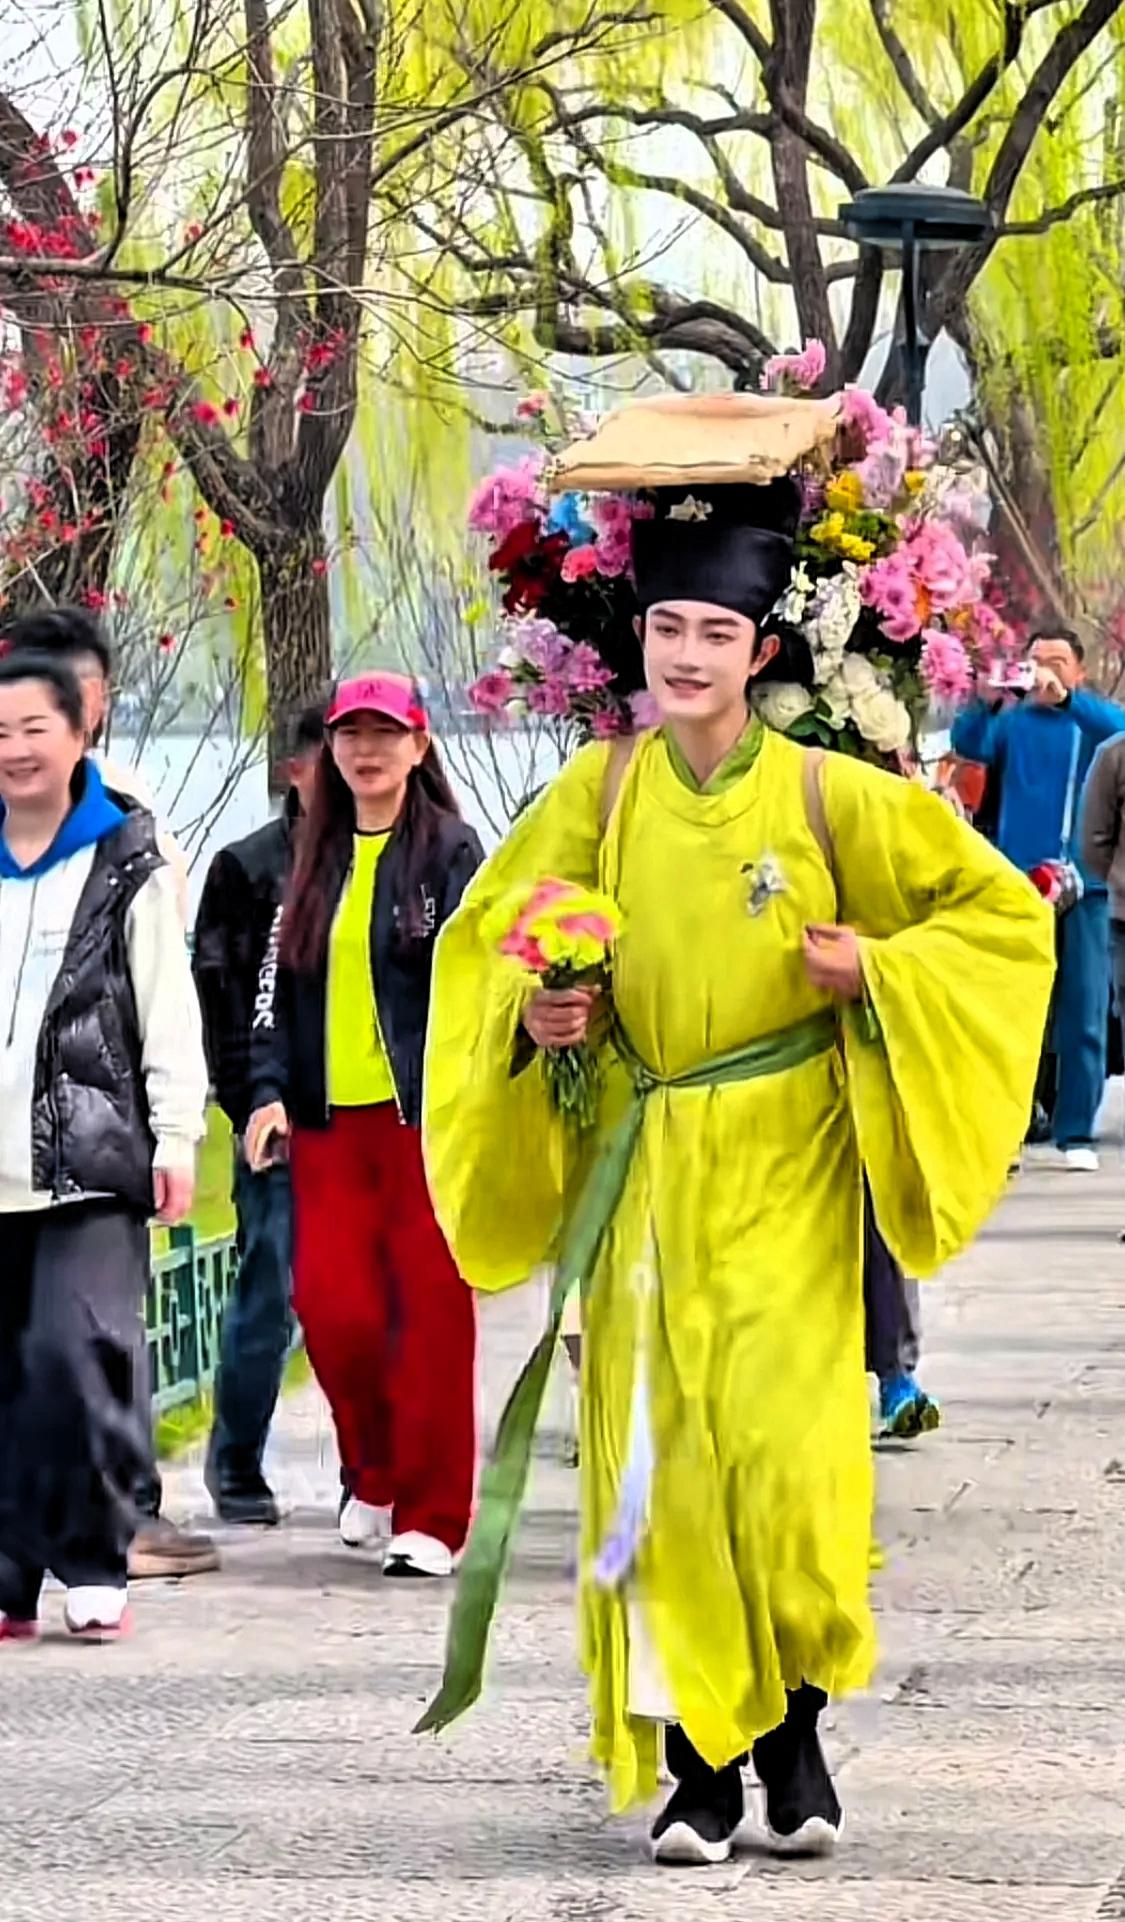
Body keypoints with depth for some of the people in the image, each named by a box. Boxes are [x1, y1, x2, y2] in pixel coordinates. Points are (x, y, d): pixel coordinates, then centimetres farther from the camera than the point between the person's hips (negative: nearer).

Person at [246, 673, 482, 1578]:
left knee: (429, 1308, -4)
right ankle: (375, 1473, 20)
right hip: (330, 1114, 4)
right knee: (329, 1303, -3)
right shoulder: (315, 859, 15)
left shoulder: (449, 848, 1)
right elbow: (282, 981, 16)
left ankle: (431, 1514, 2)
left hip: (425, 1113, -4)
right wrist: (271, 1088, 4)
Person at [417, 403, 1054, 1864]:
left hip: (782, 1178, -2)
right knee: (656, 1464, 0)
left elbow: (1000, 913, 5)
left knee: (787, 1454, -11)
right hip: (635, 1177, 2)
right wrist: (533, 1014, -4)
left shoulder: (831, 798, -5)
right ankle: (697, 1760, 8)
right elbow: (488, 933, 15)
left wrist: (876, 972, -9)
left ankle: (795, 1723, 10)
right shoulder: (599, 793, 2)